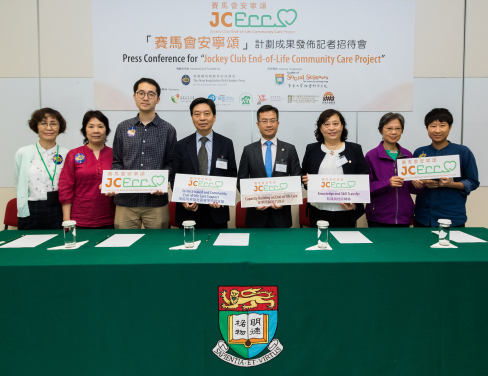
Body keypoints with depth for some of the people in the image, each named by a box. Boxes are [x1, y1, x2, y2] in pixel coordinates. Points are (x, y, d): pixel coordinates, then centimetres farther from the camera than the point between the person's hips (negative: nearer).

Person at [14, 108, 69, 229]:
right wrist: (23, 209, 2)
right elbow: (19, 186, 10)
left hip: (58, 212, 0)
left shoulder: (66, 155, 4)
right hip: (30, 213, 0)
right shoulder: (23, 153, 5)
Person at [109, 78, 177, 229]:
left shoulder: (168, 130, 5)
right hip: (126, 200, 2)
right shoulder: (123, 128, 11)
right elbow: (117, 162, 12)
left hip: (156, 201, -1)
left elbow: (171, 164, 5)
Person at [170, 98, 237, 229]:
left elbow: (232, 175, 5)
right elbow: (174, 177, 6)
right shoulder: (181, 145, 5)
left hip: (216, 212, 0)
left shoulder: (226, 144, 5)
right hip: (188, 212, 0)